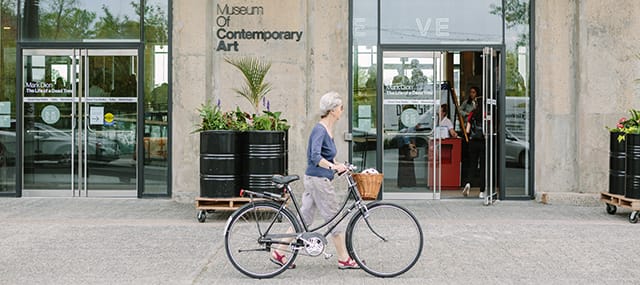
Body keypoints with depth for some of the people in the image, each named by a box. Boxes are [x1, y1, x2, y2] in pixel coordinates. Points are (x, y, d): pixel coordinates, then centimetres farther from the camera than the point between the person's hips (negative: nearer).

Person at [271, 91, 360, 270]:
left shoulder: (328, 130, 12)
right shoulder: (319, 130, -17)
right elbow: (315, 157, -28)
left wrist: (338, 165, 14)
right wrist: (333, 167, -36)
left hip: (316, 180, 9)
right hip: (318, 180, -9)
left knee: (304, 218, 10)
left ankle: (279, 253, 14)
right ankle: (344, 260, 11)